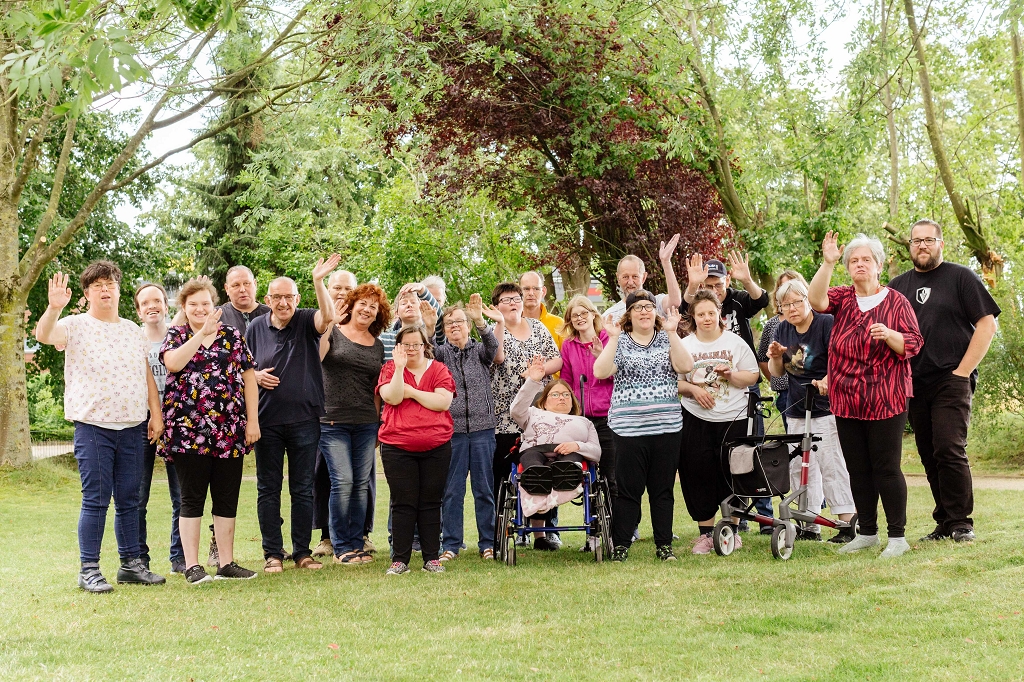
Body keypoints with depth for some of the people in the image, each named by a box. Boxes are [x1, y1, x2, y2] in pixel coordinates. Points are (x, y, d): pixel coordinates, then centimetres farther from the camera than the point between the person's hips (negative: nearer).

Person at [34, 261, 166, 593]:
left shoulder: (133, 330, 15)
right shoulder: (76, 325, 0)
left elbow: (147, 376, 16)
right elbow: (43, 335, -19)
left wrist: (156, 413, 8)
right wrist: (54, 308, -37)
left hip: (132, 428, 5)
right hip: (93, 427, -4)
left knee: (129, 500, 10)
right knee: (95, 500, -3)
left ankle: (131, 563, 19)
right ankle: (89, 570, 4)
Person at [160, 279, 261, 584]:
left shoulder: (232, 335, 11)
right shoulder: (175, 335, 7)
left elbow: (249, 377, 8)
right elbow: (172, 363, -15)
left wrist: (253, 420, 1)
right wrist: (202, 333, -17)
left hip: (230, 431, 2)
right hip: (188, 430, -2)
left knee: (227, 499, 6)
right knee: (192, 499, 1)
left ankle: (226, 563, 14)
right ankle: (192, 566, 6)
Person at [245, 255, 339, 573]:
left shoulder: (307, 321, 0)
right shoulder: (256, 327, 6)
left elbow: (328, 316, -23)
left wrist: (318, 281, -33)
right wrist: (255, 376, -6)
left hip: (304, 419, -1)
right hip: (267, 421, 1)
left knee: (303, 489, 6)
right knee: (268, 489, 6)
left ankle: (302, 551, 15)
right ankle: (273, 553, 14)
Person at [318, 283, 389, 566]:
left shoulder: (378, 346, 14)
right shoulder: (334, 333, 0)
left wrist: (379, 422, 13)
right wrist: (330, 324, -24)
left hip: (366, 424, 5)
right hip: (333, 421, -5)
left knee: (361, 484, 5)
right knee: (343, 481, -9)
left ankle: (356, 543, 14)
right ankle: (341, 546, 1)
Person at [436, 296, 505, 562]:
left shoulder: (480, 350, 10)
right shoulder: (441, 353, 10)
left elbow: (493, 347, -11)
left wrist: (481, 322, -29)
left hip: (482, 428, 0)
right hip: (451, 429, 0)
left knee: (485, 488, 4)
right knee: (451, 490, 2)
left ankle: (488, 543, 12)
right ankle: (450, 544, 10)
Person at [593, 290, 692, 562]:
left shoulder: (667, 340, 10)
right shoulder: (619, 342, 5)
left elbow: (685, 367, -8)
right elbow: (600, 372, -11)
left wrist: (671, 332, -13)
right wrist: (613, 338, -15)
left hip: (666, 427, 2)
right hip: (629, 427, -2)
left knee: (663, 489, 8)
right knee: (628, 489, 0)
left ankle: (664, 545, 16)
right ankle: (620, 546, 8)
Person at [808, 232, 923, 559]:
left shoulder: (896, 301, 2)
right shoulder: (842, 298, 10)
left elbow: (913, 345, -3)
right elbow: (816, 299, -12)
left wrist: (888, 335, -22)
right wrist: (827, 262, -21)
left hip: (886, 401, -4)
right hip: (846, 402, 4)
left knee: (886, 468, -4)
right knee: (857, 470, 9)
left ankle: (897, 535, 5)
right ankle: (867, 532, 20)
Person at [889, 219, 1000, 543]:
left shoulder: (961, 277, 2)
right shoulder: (898, 286, 15)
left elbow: (987, 325, -3)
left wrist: (962, 371, -8)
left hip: (951, 381, -4)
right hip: (915, 385, 5)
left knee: (949, 450, -14)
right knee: (930, 457, 6)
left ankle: (961, 523, -4)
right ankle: (944, 524, 13)